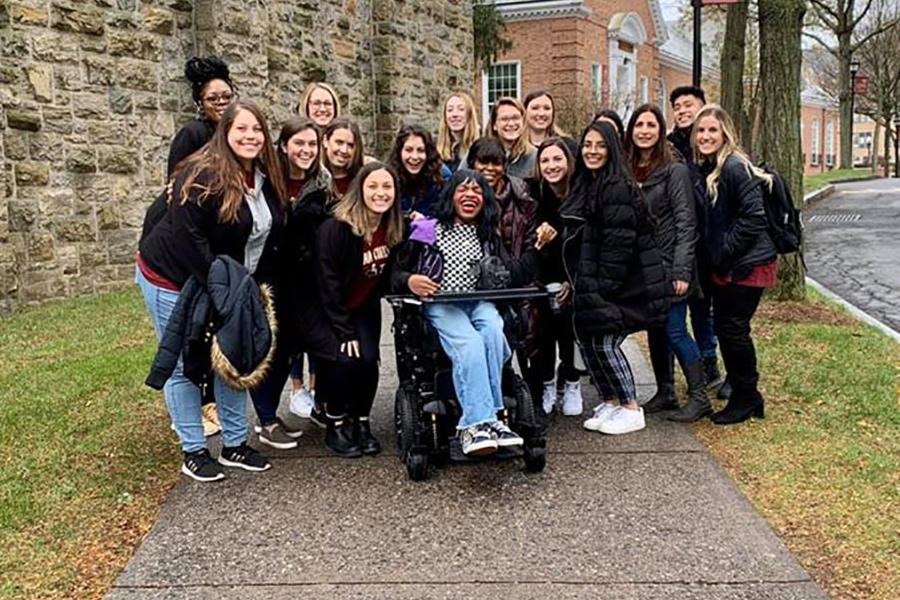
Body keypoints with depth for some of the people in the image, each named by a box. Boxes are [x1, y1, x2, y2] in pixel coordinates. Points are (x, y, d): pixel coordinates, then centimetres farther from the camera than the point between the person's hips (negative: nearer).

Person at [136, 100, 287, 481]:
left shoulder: (267, 181, 1)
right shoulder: (202, 176, -22)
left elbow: (272, 237, 8)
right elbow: (188, 236, -26)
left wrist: (262, 284, 0)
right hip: (172, 279, -7)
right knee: (183, 364, 3)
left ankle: (235, 444, 22)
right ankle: (193, 452, 14)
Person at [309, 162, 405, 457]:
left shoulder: (393, 229, -4)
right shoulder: (336, 228, -23)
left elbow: (388, 274, 6)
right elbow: (327, 284, -21)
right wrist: (344, 330, -20)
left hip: (364, 309, 5)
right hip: (327, 310, -5)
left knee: (368, 360, -14)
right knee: (344, 359, -22)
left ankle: (361, 422, 9)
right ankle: (335, 424, 2)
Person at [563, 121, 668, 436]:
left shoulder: (618, 189, -16)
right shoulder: (585, 185, 13)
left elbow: (619, 243, -20)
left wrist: (603, 288, -19)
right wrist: (578, 282, 14)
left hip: (621, 283, -9)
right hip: (592, 284, 9)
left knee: (604, 342, -7)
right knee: (587, 339, 9)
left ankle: (631, 409, 7)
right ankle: (610, 402, 24)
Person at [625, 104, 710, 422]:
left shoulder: (674, 170, -8)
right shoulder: (627, 170, 9)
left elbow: (686, 224, -12)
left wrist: (681, 272, -18)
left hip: (667, 266, -6)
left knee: (675, 331, -5)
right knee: (654, 330, 13)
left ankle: (699, 397, 6)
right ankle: (664, 392, 24)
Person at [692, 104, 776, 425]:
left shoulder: (735, 167, -17)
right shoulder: (705, 169, 9)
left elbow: (754, 217, -20)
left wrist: (724, 252, -15)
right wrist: (715, 258, 8)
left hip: (748, 264, -8)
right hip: (723, 266, 9)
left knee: (733, 328, -3)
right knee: (724, 328, 12)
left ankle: (746, 398, 14)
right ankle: (742, 396, 25)